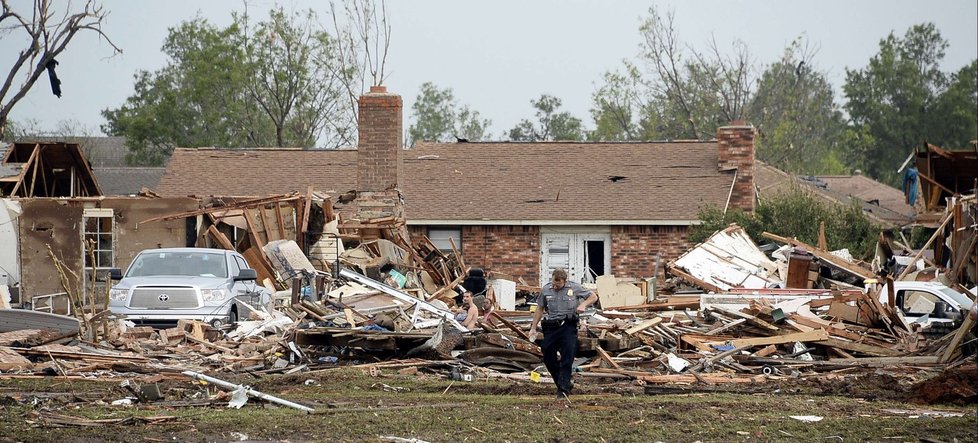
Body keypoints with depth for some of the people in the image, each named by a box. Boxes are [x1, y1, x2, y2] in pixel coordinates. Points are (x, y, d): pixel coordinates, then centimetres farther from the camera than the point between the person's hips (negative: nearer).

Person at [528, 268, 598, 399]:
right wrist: (533, 327, 15)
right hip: (551, 327, 4)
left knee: (567, 359, -11)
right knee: (548, 359, 4)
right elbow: (540, 309, 16)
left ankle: (564, 389, -10)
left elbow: (593, 296, 6)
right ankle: (565, 383, 20)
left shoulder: (574, 288, -2)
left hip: (568, 326, -4)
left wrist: (583, 304, -14)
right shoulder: (545, 290, 5)